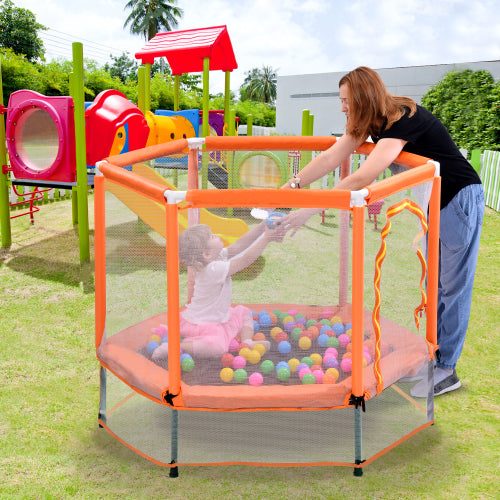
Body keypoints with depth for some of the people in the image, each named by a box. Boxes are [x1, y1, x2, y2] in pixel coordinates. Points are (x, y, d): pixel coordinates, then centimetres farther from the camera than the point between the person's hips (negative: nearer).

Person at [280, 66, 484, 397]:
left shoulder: (404, 120, -30)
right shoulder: (369, 123, -3)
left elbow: (362, 179, -39)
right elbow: (330, 159, -4)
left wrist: (309, 210, -40)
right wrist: (290, 187, -14)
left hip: (459, 199, -9)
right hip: (429, 201, 9)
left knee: (453, 286, -2)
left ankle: (446, 370, 7)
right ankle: (436, 353, 24)